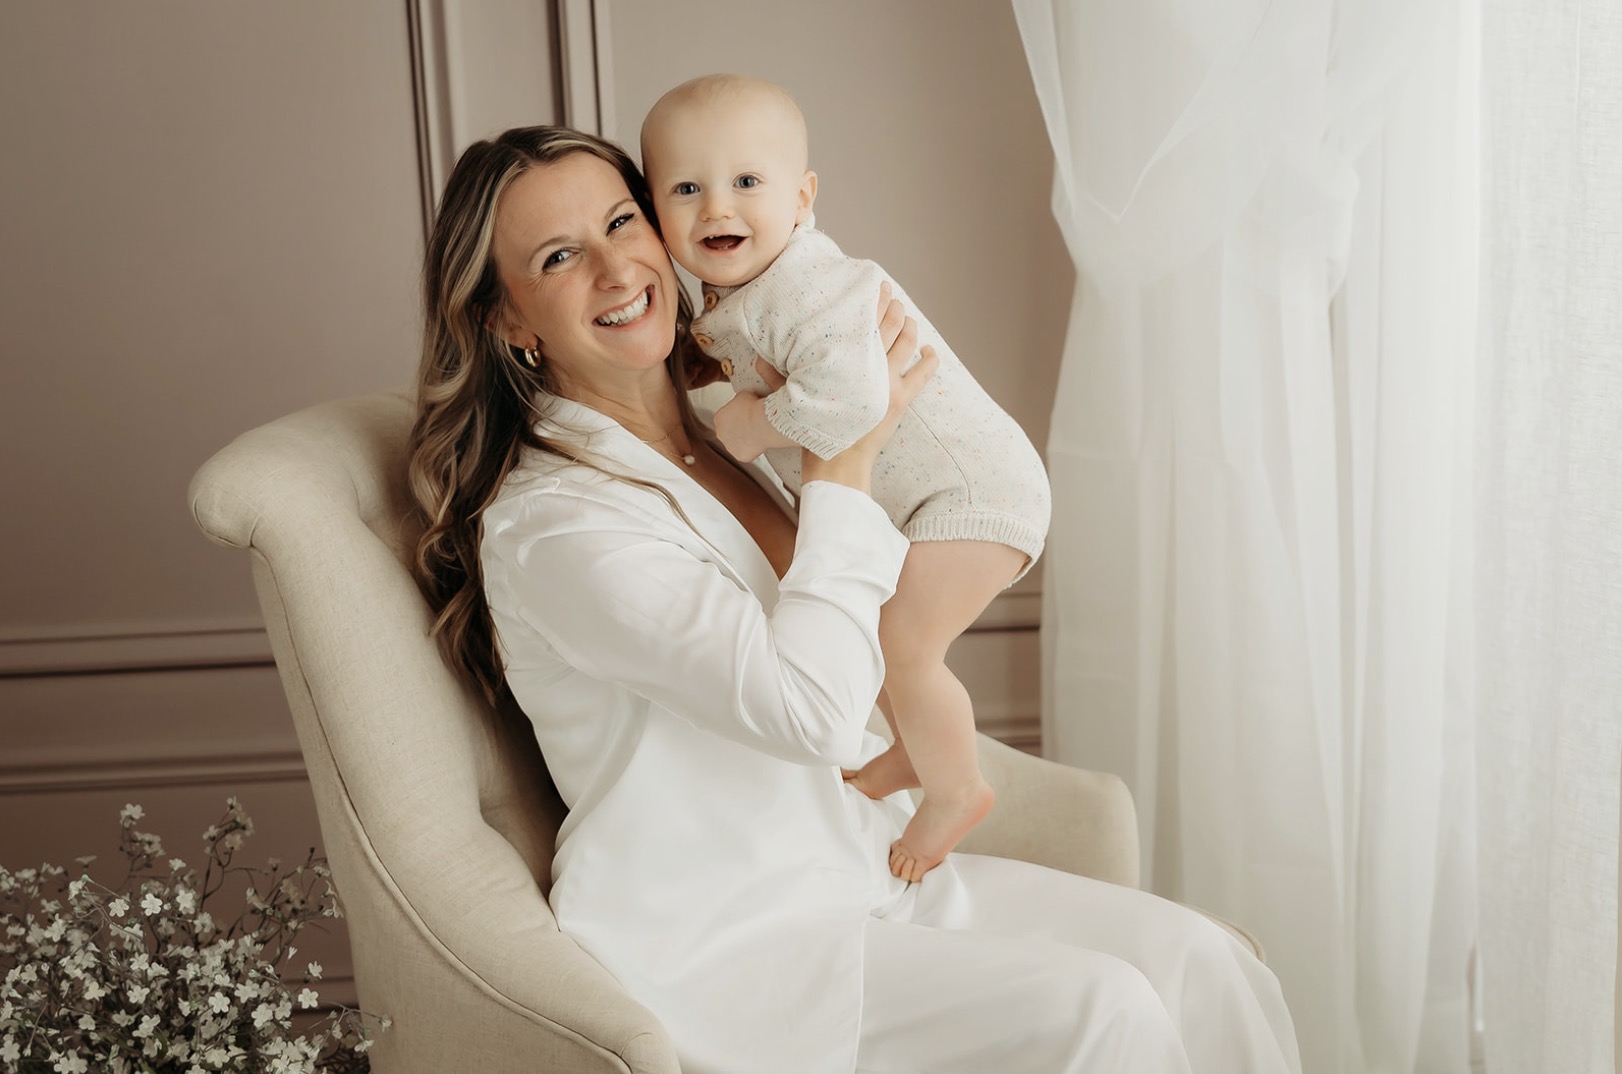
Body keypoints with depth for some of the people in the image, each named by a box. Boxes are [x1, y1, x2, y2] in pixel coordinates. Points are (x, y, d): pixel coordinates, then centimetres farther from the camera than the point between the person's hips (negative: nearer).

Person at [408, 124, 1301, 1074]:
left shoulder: (730, 431, 9)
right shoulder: (547, 521, -17)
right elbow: (811, 707, -26)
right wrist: (845, 456, -16)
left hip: (870, 869, 8)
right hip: (716, 945, -7)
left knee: (1201, 962, -8)